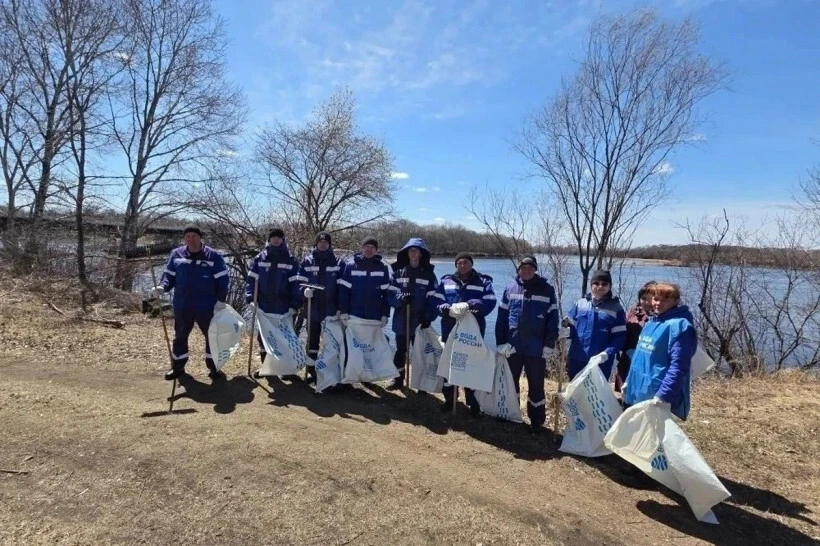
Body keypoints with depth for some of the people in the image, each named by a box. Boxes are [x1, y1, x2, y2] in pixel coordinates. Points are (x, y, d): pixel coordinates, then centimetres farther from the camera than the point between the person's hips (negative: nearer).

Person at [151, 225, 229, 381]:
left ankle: (214, 368, 24)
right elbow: (169, 275, 7)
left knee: (212, 336, 8)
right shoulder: (176, 254, 4)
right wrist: (162, 287, -13)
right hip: (182, 306, 2)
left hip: (206, 307, -2)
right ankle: (178, 367, 32)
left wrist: (221, 301, -10)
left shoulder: (213, 256, -4)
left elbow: (222, 280, -4)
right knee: (180, 337, 15)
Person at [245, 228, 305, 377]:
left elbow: (296, 283, -6)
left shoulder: (290, 261, -2)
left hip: (283, 307, -2)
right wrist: (251, 298, -12)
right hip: (263, 306, 2)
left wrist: (294, 304, -13)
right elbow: (251, 280, 0)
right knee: (263, 336, 12)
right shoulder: (259, 259, 3)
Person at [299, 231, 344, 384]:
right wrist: (305, 290, -21)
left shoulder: (339, 263, 3)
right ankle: (311, 370, 19)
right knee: (312, 340, 9)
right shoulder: (307, 261, 4)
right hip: (313, 308, 1)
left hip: (331, 308, 0)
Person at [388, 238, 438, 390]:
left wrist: (428, 317, -16)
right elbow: (391, 295, -1)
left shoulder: (429, 274, 0)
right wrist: (401, 298, -22)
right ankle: (398, 379, 26)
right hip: (401, 320, 2)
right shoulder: (398, 272, 4)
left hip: (420, 321, -1)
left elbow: (433, 298, -4)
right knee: (400, 350, 12)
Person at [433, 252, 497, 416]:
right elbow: (437, 300, 3)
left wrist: (477, 308, -26)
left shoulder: (483, 281, 3)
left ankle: (474, 403, 18)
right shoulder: (446, 281, 9)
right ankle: (449, 398, 27)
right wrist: (444, 308, -18)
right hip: (450, 330, 2)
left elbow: (490, 303, -8)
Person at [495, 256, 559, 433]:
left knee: (536, 386, 8)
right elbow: (501, 317, 3)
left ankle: (537, 421, 22)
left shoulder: (547, 290, -2)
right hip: (512, 346, 3)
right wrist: (500, 343, -1)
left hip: (536, 348, -2)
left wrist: (549, 345, -7)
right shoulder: (510, 288, 3)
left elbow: (553, 319, -3)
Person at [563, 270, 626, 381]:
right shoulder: (580, 304, 5)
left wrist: (606, 353, -19)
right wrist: (565, 326, -16)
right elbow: (570, 326, 8)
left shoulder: (616, 308, -1)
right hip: (576, 360, 3)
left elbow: (620, 336, -6)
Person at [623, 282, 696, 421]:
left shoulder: (679, 326, -14)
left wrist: (663, 395, -28)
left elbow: (678, 367, -22)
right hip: (636, 394, 9)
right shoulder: (651, 322, 13)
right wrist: (629, 381, 18)